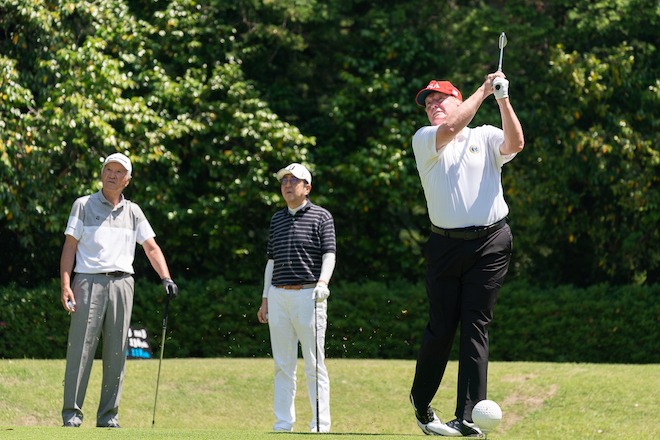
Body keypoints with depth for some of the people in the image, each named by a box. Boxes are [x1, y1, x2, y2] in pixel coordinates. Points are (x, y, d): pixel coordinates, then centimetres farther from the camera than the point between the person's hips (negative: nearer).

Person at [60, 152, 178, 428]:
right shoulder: (84, 205, 7)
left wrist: (166, 279, -2)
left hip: (122, 284, 3)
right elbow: (70, 247, 2)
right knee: (80, 349, -8)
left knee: (116, 353, 2)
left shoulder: (133, 212, 16)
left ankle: (108, 416, 7)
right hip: (89, 281, -3)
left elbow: (151, 248, 14)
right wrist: (66, 286, -9)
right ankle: (71, 414, -6)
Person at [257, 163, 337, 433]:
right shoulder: (277, 219, 17)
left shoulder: (321, 217, 1)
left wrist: (323, 282, -25)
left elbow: (329, 253, -7)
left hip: (308, 295, -5)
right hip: (278, 296, 5)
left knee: (314, 365, -4)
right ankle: (283, 425, 8)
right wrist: (265, 298, 17)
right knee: (283, 365, 5)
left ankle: (320, 425, -2)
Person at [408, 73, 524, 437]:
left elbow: (515, 143, -11)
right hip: (445, 245, 1)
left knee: (475, 328, -5)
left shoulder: (485, 137, 9)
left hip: (490, 245, 0)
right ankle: (421, 402, 24)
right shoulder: (424, 140, 7)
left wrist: (503, 99, -20)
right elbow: (450, 128, -13)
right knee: (441, 328, 3)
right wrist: (484, 90, -10)